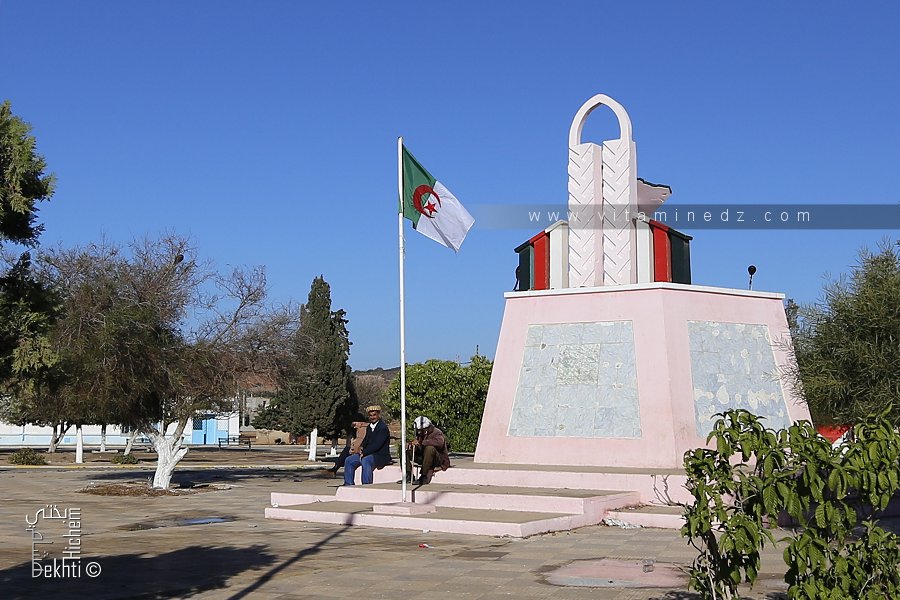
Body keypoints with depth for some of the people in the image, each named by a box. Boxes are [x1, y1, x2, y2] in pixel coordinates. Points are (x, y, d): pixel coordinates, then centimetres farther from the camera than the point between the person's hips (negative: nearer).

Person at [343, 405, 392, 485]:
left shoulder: (383, 427, -14)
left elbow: (377, 445, -21)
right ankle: (348, 484, -1)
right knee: (349, 460, -3)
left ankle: (366, 485, -36)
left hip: (381, 456, -9)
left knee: (365, 461, -37)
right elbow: (366, 440, 21)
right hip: (369, 453, 9)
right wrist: (361, 447, -1)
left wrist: (364, 452, -21)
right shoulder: (370, 426, 15)